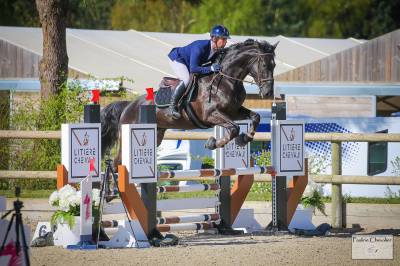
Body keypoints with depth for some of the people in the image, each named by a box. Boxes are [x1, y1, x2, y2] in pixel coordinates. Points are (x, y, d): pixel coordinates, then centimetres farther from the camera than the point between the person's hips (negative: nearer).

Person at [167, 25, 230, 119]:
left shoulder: (218, 50, -15)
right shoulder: (200, 47, -39)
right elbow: (193, 69, -43)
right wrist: (211, 68, -51)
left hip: (188, 62, 9)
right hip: (176, 59, -9)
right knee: (187, 79, -29)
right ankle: (172, 106, -20)